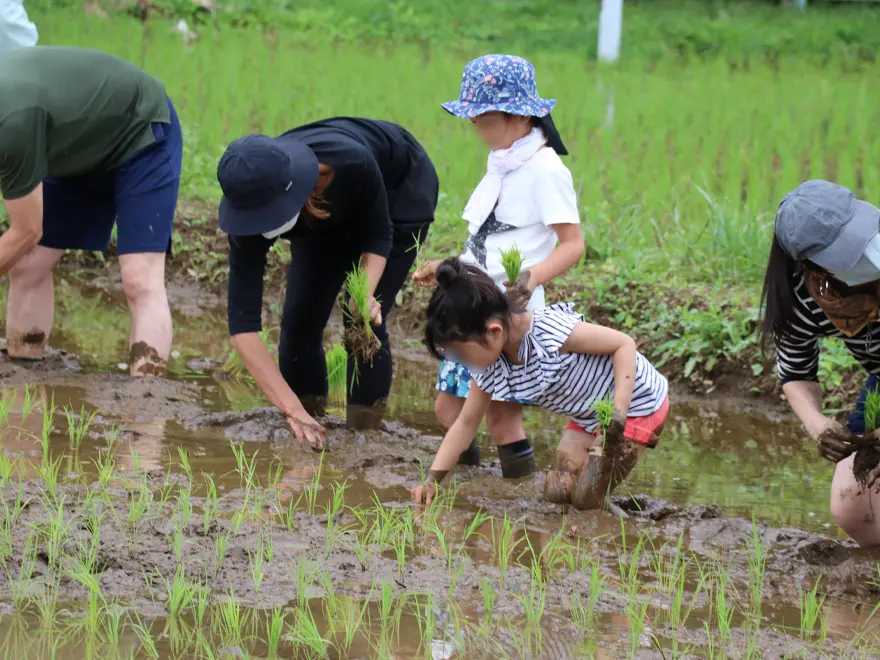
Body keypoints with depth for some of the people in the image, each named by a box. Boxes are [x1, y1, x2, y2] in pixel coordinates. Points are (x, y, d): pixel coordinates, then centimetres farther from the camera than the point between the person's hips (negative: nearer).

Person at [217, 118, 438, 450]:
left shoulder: (351, 163, -44)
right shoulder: (252, 205, -35)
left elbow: (378, 236, -22)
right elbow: (242, 323, -37)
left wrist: (365, 294, -42)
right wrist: (292, 409, -44)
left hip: (400, 189, -3)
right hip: (330, 215, 3)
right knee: (299, 320, -7)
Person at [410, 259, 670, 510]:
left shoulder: (548, 329, -35)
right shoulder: (490, 367, -9)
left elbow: (624, 343, -28)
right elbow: (465, 424, 2)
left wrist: (618, 412, -38)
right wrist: (432, 480, -8)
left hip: (638, 403, -8)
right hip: (588, 417, 8)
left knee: (586, 498, -16)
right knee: (556, 491, 0)